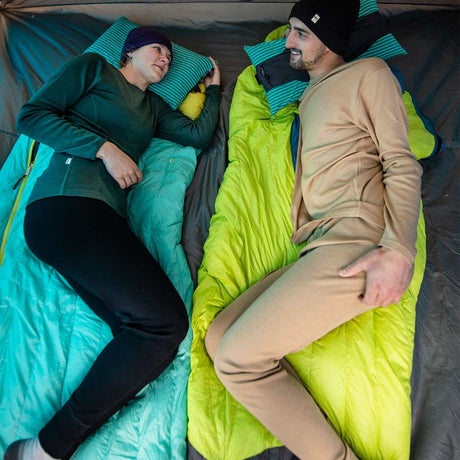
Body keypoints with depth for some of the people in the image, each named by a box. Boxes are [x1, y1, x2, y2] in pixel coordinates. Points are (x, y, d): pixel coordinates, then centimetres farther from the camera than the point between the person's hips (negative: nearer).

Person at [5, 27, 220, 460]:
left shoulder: (154, 106, 35)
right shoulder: (94, 67, 17)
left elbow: (199, 135, 26)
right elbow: (32, 115, 6)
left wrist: (213, 87, 37)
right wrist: (104, 147, -4)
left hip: (107, 217, 7)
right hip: (66, 201, -7)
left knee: (148, 334, -17)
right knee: (165, 319, -22)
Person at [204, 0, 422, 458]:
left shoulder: (368, 73, 6)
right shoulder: (310, 95, 30)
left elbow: (402, 165, -4)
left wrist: (398, 251, -19)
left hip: (354, 243, -9)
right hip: (317, 252, 9)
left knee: (238, 358, -17)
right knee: (217, 339, 0)